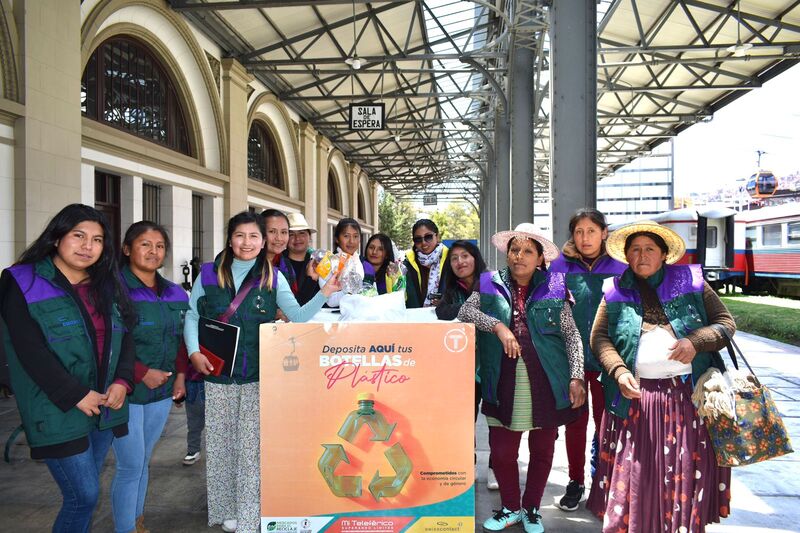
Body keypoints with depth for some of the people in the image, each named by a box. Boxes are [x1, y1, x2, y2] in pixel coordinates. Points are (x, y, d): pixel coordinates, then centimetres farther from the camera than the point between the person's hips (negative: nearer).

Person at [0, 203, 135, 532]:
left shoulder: (107, 286, 9)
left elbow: (125, 338, 9)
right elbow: (31, 351, -15)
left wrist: (122, 382, -7)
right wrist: (76, 395, -17)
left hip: (104, 405, 5)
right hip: (58, 412, -5)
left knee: (84, 490, 16)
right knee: (84, 495, -3)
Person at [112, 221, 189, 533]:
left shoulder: (175, 294, 8)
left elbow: (181, 339, 15)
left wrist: (180, 375, 3)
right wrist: (142, 374, -18)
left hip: (162, 391, 6)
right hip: (126, 391, -6)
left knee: (143, 461, 17)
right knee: (130, 466, 0)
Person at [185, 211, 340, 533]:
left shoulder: (272, 277, 1)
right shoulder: (208, 273, 2)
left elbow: (298, 316, -4)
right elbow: (191, 315, 6)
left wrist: (324, 294, -18)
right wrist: (194, 352, -8)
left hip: (259, 375, -1)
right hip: (218, 373, 1)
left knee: (252, 445, 3)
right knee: (220, 443, 11)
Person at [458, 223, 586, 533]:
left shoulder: (554, 287, 3)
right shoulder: (490, 285, 7)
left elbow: (572, 335, 2)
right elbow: (464, 312, -4)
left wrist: (576, 377, -6)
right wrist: (497, 325, -18)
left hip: (546, 382, 0)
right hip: (504, 383, 1)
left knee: (542, 450, 11)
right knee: (501, 451, 5)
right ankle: (510, 508, 30)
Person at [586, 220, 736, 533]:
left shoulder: (691, 283, 8)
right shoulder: (615, 292, 8)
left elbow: (726, 322, 8)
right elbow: (599, 338, 4)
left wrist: (695, 342, -11)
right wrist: (619, 372, -12)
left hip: (688, 396, 0)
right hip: (635, 395, 0)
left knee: (685, 471, 6)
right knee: (633, 472, 2)